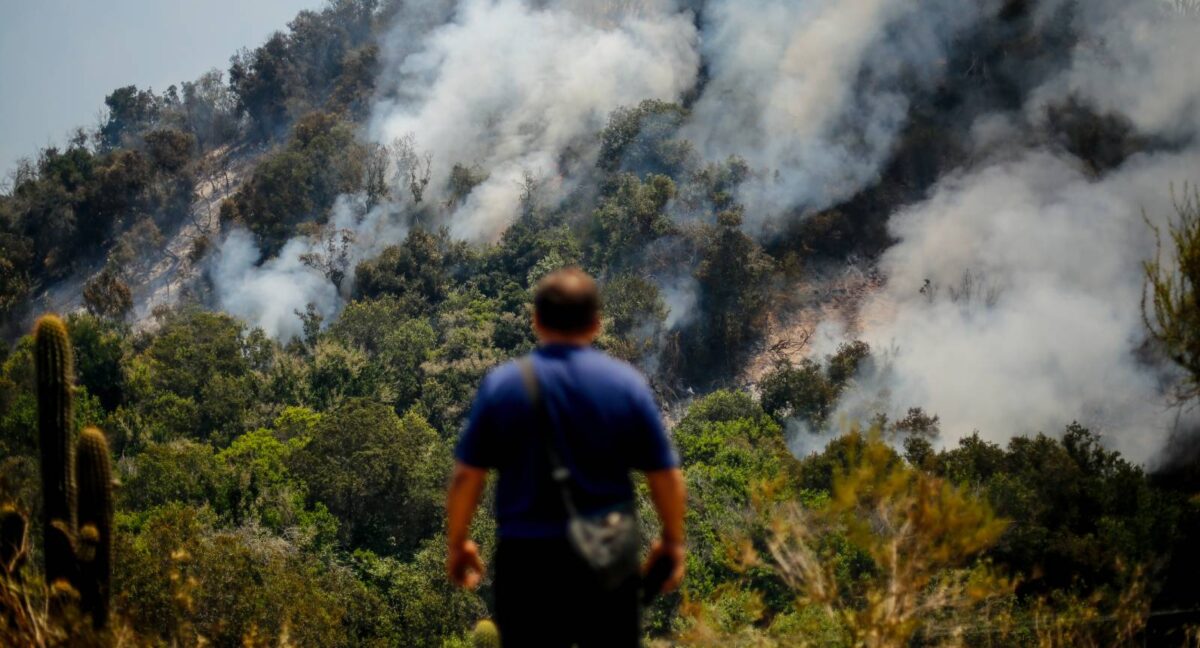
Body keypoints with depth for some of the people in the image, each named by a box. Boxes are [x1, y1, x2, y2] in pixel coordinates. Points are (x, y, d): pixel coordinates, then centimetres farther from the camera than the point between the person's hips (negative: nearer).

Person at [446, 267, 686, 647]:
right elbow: (665, 476, 0)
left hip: (526, 558, -1)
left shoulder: (501, 384, -3)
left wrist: (458, 544, 12)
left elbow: (466, 477, -2)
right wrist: (672, 541, 15)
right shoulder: (627, 383, -1)